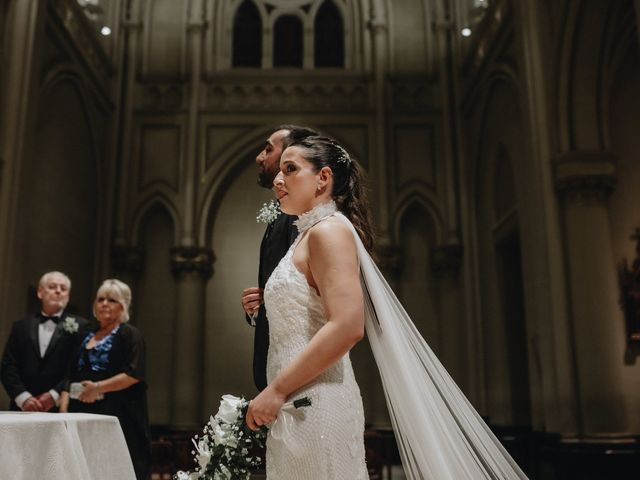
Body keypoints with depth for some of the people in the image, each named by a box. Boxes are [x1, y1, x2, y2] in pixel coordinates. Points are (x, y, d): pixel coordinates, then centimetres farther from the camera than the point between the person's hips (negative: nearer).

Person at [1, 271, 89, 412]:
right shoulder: (21, 326, 14)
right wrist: (23, 397, -6)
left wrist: (54, 396, -12)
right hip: (23, 409, 3)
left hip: (62, 409, -2)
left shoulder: (80, 326, 3)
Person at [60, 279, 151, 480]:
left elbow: (134, 374, -12)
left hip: (118, 416, -6)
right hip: (84, 414, 6)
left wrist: (98, 387, -18)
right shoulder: (86, 338, 19)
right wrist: (63, 410, 4)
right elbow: (72, 378, 17)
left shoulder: (129, 334, 0)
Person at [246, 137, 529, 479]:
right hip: (300, 405, 9)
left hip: (315, 405, -9)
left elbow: (347, 327, -23)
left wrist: (276, 390, -20)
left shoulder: (328, 229, -10)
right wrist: (264, 304, 14)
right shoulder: (309, 236, 17)